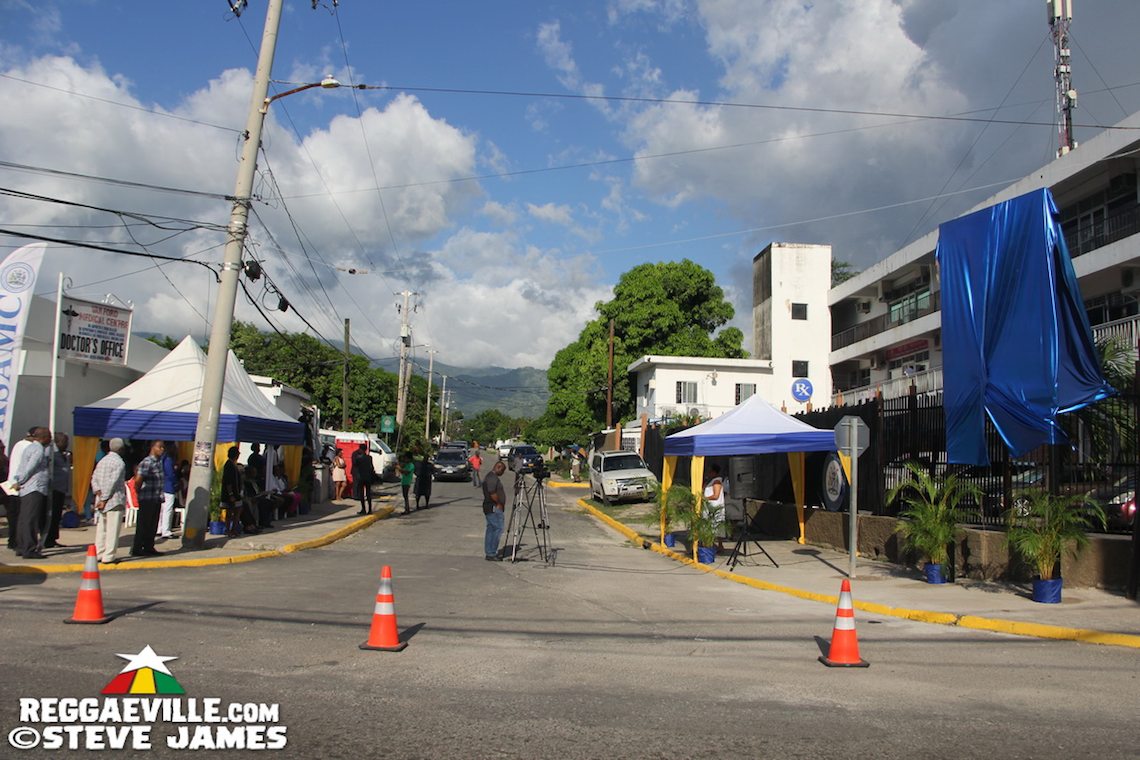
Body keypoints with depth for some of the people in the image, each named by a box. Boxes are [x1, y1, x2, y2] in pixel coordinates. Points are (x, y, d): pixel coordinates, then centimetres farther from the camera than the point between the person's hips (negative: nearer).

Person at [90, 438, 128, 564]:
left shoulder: (102, 460, 14)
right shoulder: (119, 462, -11)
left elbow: (94, 479, 9)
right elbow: (112, 483, -16)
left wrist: (98, 493, -1)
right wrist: (104, 499, -13)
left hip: (101, 500, 8)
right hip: (115, 500, -8)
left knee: (101, 528, 12)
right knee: (113, 529, -4)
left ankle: (98, 554, 16)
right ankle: (108, 556, -5)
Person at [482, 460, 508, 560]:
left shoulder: (492, 476, 17)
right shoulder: (492, 478, -16)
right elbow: (492, 493, -23)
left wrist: (500, 504, 15)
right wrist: (499, 503, -13)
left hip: (493, 508, 11)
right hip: (494, 508, -11)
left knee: (491, 529, 11)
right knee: (498, 529, -9)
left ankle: (489, 553, 14)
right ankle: (491, 553, -8)